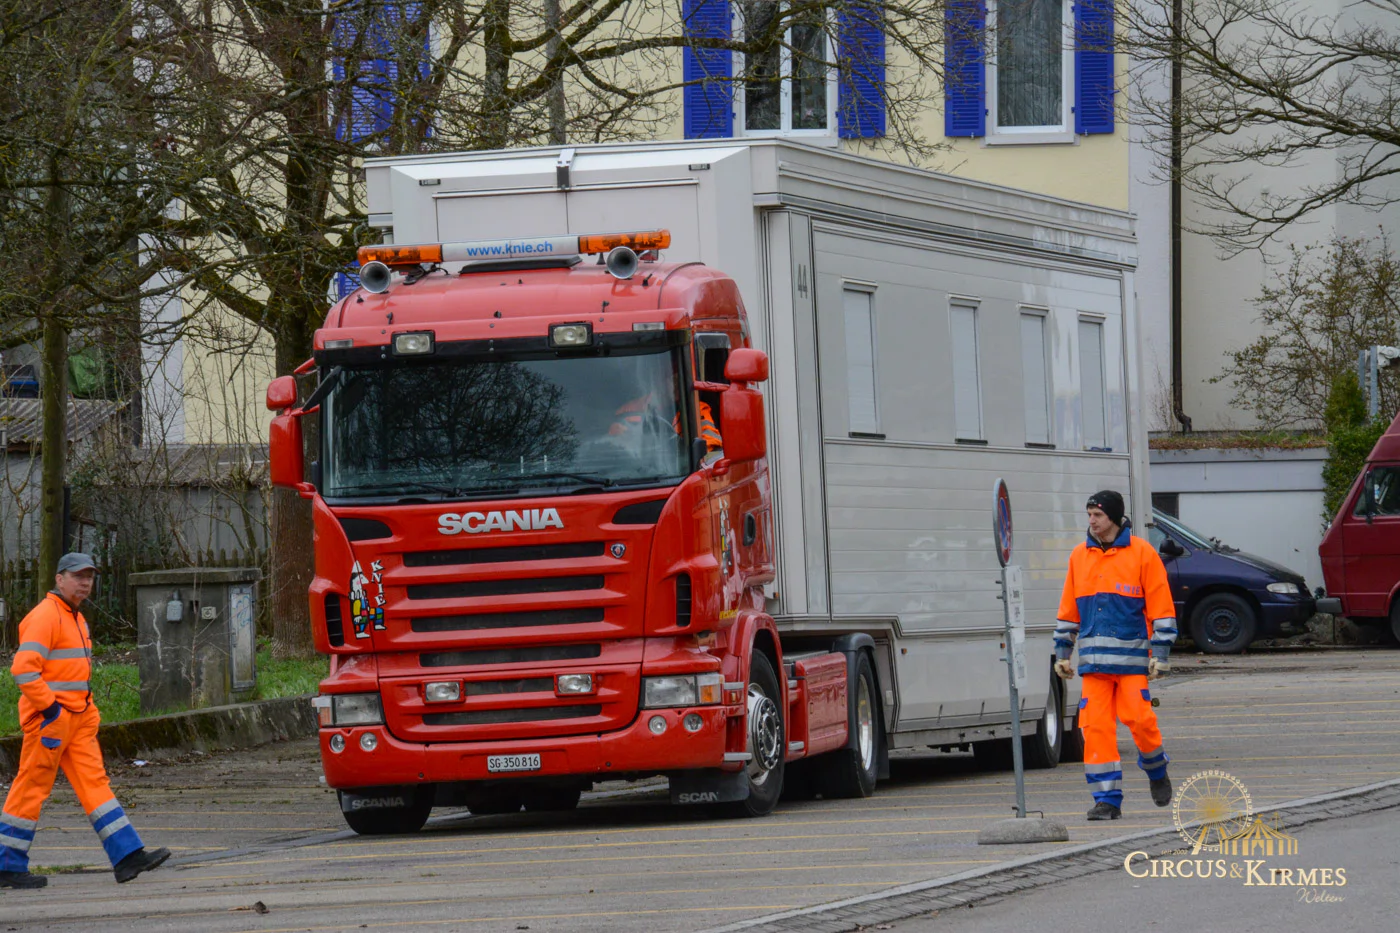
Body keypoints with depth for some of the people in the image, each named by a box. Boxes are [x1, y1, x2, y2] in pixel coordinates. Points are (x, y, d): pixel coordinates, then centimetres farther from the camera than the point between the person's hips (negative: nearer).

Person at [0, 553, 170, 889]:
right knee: (32, 789, -4)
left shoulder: (76, 619, 19)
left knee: (94, 781, 2)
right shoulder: (45, 616, -13)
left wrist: (88, 709, 20)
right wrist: (49, 708, -20)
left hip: (77, 718, 9)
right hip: (49, 719, -9)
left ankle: (127, 856, -4)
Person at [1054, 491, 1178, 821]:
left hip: (1132, 656, -4)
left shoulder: (1141, 553, -1)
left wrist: (1160, 654, -7)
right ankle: (1107, 799, 0)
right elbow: (1068, 609, 19)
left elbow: (1161, 607, -1)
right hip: (1094, 656, 4)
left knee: (1137, 717, -10)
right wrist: (1062, 651, 15)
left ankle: (1156, 770, 19)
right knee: (1095, 725, -4)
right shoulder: (1080, 556, 13)